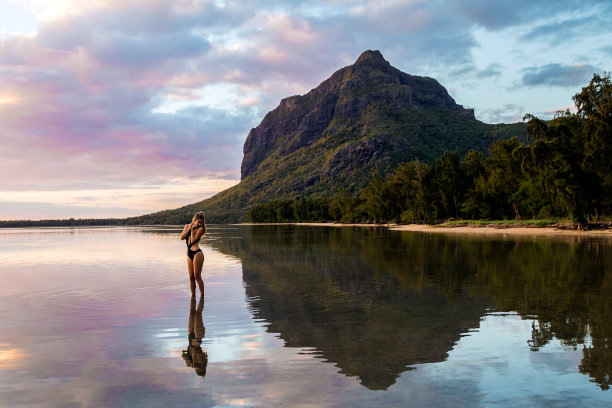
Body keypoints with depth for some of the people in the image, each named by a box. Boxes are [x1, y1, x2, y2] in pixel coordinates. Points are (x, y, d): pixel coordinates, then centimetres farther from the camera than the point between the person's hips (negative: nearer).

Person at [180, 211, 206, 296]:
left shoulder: (200, 229, -5)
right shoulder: (187, 226, 12)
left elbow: (193, 241, -11)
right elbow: (182, 237, 0)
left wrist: (192, 230, -9)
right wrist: (189, 228, -4)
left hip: (197, 253, -6)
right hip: (189, 254, 6)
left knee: (197, 276, -5)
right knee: (191, 277, 8)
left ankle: (202, 296, 4)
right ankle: (193, 295, 15)